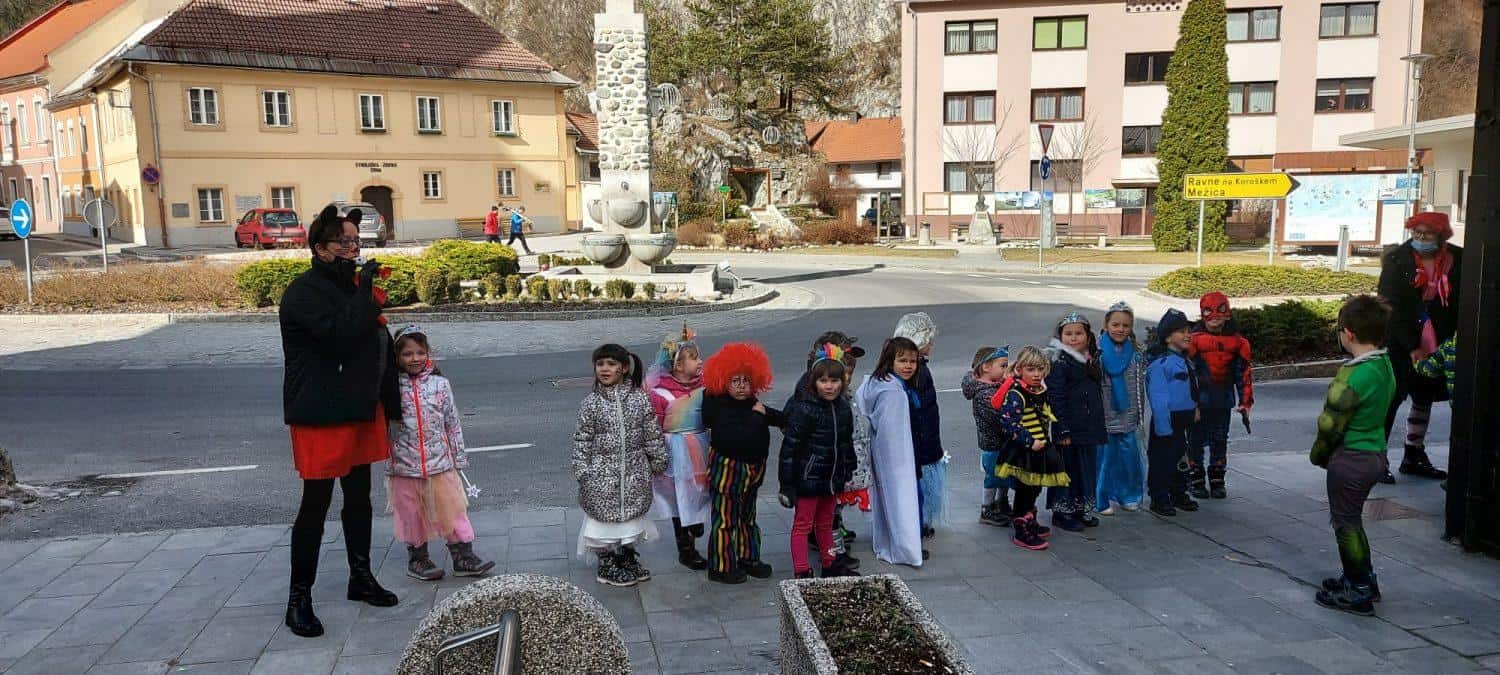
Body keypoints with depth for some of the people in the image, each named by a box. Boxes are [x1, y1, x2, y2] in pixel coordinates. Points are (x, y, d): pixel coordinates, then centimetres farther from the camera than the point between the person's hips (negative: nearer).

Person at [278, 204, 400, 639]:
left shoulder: (351, 286, 15)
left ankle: (361, 578, 30)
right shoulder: (305, 291, -13)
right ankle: (299, 598, 8)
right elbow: (341, 337, -29)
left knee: (359, 496, 16)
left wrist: (389, 404, 18)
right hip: (321, 415, -8)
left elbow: (377, 345, 21)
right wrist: (365, 290, -22)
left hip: (361, 410, 8)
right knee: (316, 503, -3)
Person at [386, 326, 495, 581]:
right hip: (404, 467, -1)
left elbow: (453, 423, 4)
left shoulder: (440, 384, 0)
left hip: (440, 463, 1)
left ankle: (463, 557, 13)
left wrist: (459, 457, 4)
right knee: (411, 515, 11)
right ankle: (417, 558, 26)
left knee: (452, 510, 5)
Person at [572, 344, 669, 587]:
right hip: (602, 473, -2)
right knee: (604, 515, 6)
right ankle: (606, 564, 24)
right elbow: (582, 440, -4)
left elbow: (653, 434, 3)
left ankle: (628, 558, 35)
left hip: (635, 471, 2)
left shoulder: (640, 399, -4)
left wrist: (658, 462, 6)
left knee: (633, 512, 14)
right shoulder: (591, 403, -7)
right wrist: (581, 471, -7)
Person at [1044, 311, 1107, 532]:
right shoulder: (1059, 363, -13)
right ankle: (1062, 512, 13)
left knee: (1088, 467, 14)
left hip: (1090, 428, 7)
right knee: (1067, 467, 1)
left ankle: (1082, 509, 28)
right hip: (1069, 429, -7)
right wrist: (1062, 431, -19)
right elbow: (1055, 399, -16)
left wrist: (1099, 426, 16)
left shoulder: (1092, 360, 11)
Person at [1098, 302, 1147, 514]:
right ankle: (1102, 499, 12)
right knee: (1104, 456, 1)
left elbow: (1140, 384, 15)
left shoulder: (1135, 353, 7)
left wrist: (1140, 414, 14)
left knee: (1129, 455, 8)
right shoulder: (1098, 351, -8)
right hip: (1105, 415, -4)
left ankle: (1128, 495, 24)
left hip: (1127, 416, 4)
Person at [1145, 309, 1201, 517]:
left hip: (1184, 419, 9)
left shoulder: (1185, 361, 11)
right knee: (1161, 459, 0)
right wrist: (1163, 427, -22)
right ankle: (1159, 499, 9)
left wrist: (1195, 408, 19)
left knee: (1180, 457, 19)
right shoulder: (1160, 364, -19)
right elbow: (1159, 399, -21)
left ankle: (1179, 494, 32)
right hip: (1167, 420, -9)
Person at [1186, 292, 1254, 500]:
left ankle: (1217, 480, 23)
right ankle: (1195, 479, 14)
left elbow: (1243, 372, 9)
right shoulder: (1194, 338, -7)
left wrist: (1245, 401, 6)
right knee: (1196, 439, 3)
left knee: (1220, 441, 12)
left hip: (1224, 400, 3)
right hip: (1199, 399, -3)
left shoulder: (1237, 341, 4)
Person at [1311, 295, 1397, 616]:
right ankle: (1363, 580, 33)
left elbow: (1331, 423, -20)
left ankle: (1357, 593, 14)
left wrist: (1318, 454, -1)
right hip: (1376, 453, 9)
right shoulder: (1385, 365, 3)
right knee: (1352, 519, 22)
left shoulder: (1355, 376, -25)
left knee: (1346, 523, 5)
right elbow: (1381, 409, 10)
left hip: (1351, 458, -9)